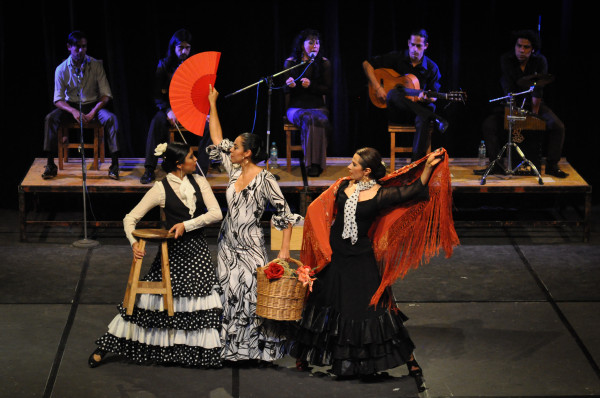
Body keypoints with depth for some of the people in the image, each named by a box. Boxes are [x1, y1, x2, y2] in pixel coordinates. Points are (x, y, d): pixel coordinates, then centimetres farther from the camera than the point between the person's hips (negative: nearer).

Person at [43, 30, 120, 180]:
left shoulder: (96, 65, -8)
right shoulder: (61, 69, -7)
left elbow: (106, 94, -8)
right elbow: (58, 99, -7)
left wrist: (93, 112, -24)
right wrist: (73, 111, -27)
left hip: (93, 105, -1)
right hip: (70, 106, 1)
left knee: (110, 118, -31)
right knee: (50, 119, -27)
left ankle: (115, 164, -26)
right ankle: (50, 165, -21)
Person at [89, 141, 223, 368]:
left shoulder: (199, 182, 2)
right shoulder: (161, 189, -8)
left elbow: (216, 213, -6)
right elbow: (130, 218, -6)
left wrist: (186, 225, -15)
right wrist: (134, 243, -22)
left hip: (197, 250, 3)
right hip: (172, 251, -3)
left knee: (202, 304, 1)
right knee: (150, 298, -1)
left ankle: (205, 351, 14)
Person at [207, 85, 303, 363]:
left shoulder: (265, 179, -13)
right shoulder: (234, 172, 5)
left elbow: (285, 214, -11)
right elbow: (217, 140, 14)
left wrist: (285, 249, -17)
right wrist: (212, 104, 17)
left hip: (251, 248, -6)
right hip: (228, 245, 6)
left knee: (253, 295, -8)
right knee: (230, 296, 6)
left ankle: (261, 349, 2)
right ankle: (233, 349, 15)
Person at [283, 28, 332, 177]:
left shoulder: (324, 63, 8)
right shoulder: (290, 63, 5)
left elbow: (327, 89, 4)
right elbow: (286, 90, 6)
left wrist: (311, 85, -13)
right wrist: (290, 85, -18)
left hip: (318, 106, 1)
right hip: (296, 107, -1)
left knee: (321, 120, -35)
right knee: (308, 119, -36)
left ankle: (317, 163, -30)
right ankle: (310, 163, -33)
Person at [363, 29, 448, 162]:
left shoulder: (432, 68, 5)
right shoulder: (396, 58, 3)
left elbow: (433, 97, 6)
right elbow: (367, 64, 5)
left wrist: (427, 98, -21)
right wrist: (377, 87, -7)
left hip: (418, 109, -1)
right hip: (396, 112, 1)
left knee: (422, 121, -39)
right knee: (392, 94, -36)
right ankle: (435, 119, -32)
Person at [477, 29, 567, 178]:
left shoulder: (540, 61, -11)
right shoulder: (506, 60, -12)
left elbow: (538, 90, -16)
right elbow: (508, 89, -20)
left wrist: (534, 113, -22)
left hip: (533, 103, 0)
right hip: (513, 103, 0)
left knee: (557, 127, -22)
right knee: (488, 125, -21)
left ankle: (551, 165, -8)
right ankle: (497, 164, -12)